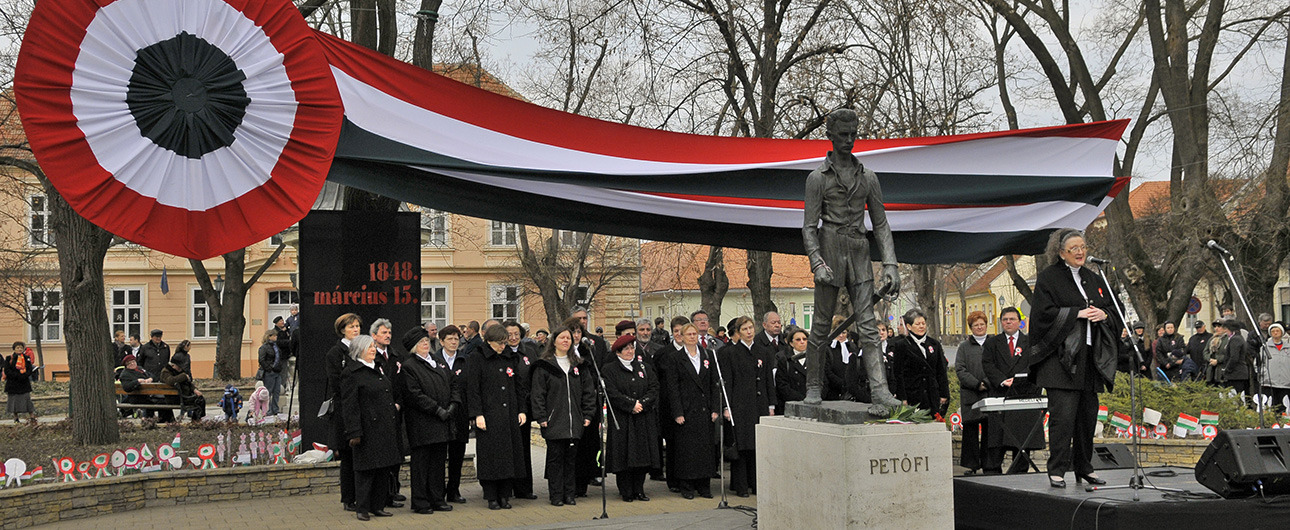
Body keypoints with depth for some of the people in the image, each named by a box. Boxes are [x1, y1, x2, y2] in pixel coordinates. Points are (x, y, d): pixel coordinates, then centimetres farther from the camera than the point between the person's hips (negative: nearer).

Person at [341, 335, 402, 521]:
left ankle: (378, 506, 18)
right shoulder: (351, 373, -8)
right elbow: (349, 406, -13)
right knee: (366, 469, -3)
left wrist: (395, 406, 12)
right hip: (368, 429, -8)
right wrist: (354, 432, -18)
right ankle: (362, 508, 6)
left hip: (386, 428, 8)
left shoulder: (380, 369, 17)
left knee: (384, 468, 9)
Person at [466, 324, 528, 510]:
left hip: (509, 415, 5)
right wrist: (478, 414, -13)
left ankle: (505, 495, 13)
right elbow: (472, 388, -7)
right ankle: (492, 498, 6)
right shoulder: (477, 358, -3)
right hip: (489, 415, -4)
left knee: (509, 454, 5)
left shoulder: (510, 358, 11)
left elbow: (519, 386, 15)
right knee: (490, 456, -2)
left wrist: (521, 410, 7)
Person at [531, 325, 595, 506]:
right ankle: (556, 495, 6)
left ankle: (569, 493, 15)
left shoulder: (578, 365, 13)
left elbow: (588, 391, 13)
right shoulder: (544, 366, 0)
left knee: (572, 457, 7)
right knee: (555, 457, -1)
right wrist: (541, 417, -10)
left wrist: (587, 415, 5)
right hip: (554, 421, -4)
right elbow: (538, 393, -3)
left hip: (574, 421, 4)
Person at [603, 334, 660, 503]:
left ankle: (639, 490, 11)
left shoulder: (644, 367, 12)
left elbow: (654, 388, 4)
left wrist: (642, 403, -12)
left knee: (643, 455, 2)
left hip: (644, 419, 3)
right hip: (621, 419, -3)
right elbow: (612, 393, -9)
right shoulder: (609, 369, 1)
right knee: (624, 455, -4)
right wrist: (632, 405, -15)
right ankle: (626, 492, 4)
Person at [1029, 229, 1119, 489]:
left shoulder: (1093, 279, 18)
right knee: (1063, 415, -11)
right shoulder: (1048, 278, -1)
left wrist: (1103, 314, -2)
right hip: (1061, 357, -6)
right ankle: (1056, 470, -6)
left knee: (1088, 414, 8)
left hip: (1090, 358, 6)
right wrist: (1077, 313, -15)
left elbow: (1114, 310, 20)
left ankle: (1083, 467, 19)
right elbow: (1045, 313, -11)